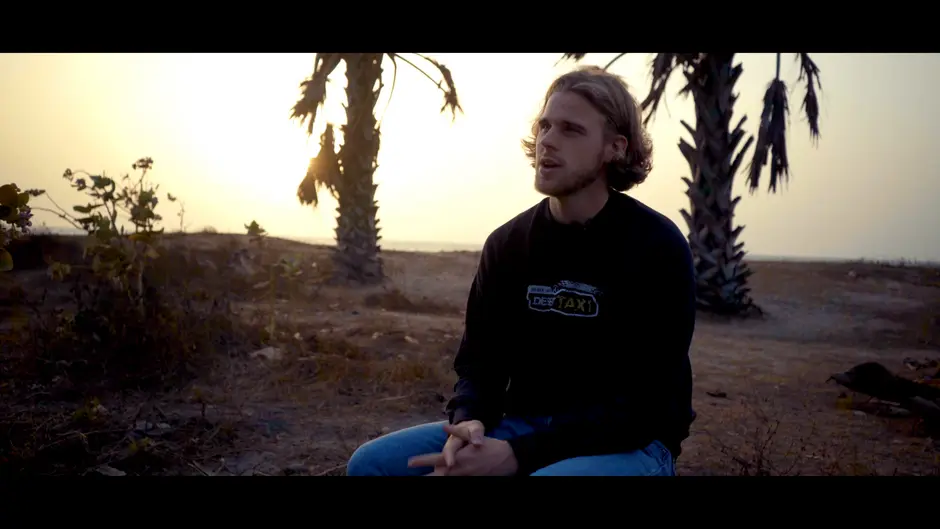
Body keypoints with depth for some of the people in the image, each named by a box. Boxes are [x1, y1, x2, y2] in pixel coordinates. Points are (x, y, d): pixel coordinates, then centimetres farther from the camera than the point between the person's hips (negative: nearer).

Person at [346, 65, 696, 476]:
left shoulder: (658, 248, -12)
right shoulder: (506, 244, 5)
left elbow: (645, 405, -17)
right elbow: (480, 360, 6)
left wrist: (519, 455, -26)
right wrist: (468, 423, -18)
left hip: (630, 443, -5)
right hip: (523, 426, 6)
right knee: (371, 462, -11)